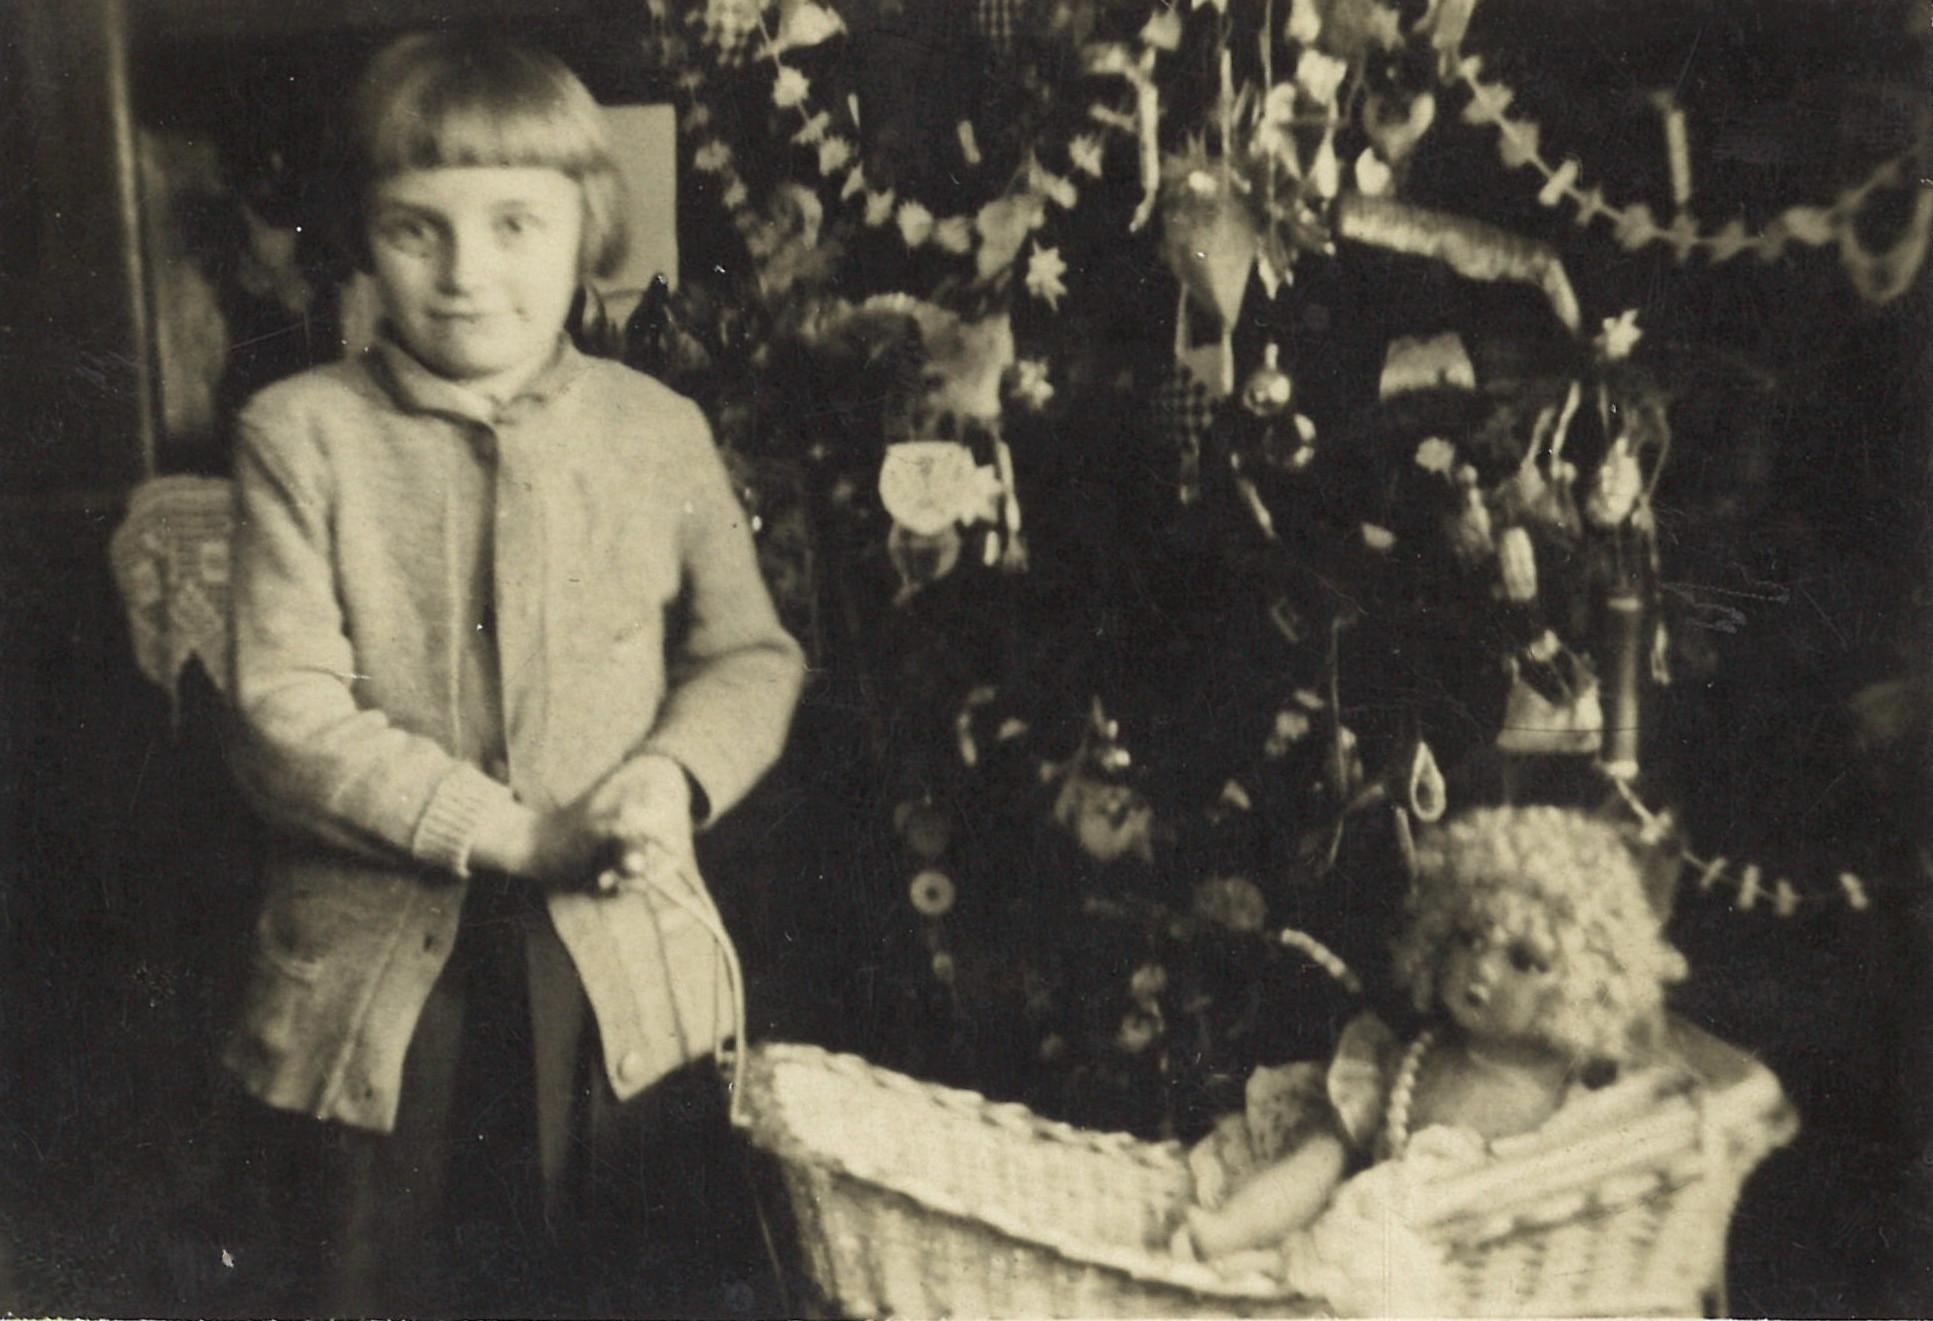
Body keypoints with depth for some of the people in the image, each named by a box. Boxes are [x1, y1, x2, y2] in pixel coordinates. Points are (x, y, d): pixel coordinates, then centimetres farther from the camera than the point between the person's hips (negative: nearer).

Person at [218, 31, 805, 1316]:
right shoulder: (301, 435, -5)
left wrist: (677, 776, -14)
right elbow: (288, 715, -12)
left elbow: (750, 656, 6)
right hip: (373, 982, -1)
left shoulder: (660, 431, 0)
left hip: (623, 981, 2)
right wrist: (515, 836, -19)